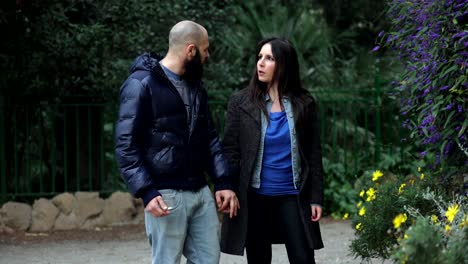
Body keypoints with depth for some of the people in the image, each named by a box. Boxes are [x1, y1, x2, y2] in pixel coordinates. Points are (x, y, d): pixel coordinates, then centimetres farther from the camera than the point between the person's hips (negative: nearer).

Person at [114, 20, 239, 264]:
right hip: (166, 195, -7)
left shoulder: (195, 85, 14)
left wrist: (223, 182, 8)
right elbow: (125, 145, -12)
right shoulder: (141, 84, -9)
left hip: (201, 192, 7)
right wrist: (146, 192, -22)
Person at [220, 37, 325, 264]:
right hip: (254, 197, 0)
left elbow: (314, 154, 4)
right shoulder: (241, 102, 0)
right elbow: (230, 151, 0)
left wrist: (316, 197, 0)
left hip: (292, 197, 0)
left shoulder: (304, 104, 2)